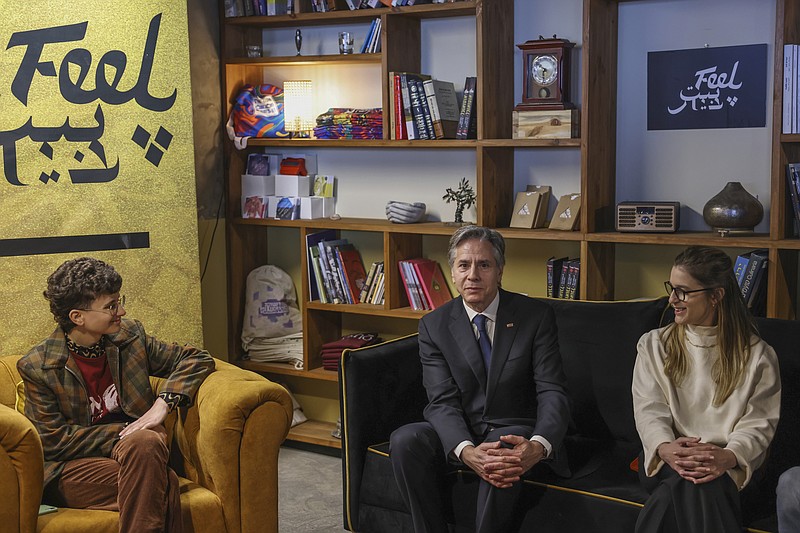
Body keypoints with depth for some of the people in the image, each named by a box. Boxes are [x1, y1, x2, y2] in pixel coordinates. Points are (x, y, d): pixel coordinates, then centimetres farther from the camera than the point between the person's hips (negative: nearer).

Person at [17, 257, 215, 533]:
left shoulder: (129, 336, 4)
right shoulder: (37, 367, -6)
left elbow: (197, 359, 9)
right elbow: (53, 440, -8)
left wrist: (163, 403, -7)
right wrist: (123, 432, -12)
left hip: (136, 449, 4)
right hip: (71, 467, -4)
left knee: (144, 443, -35)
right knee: (162, 483, -33)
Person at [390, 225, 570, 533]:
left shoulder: (536, 317, -4)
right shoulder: (434, 326, 0)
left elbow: (552, 393, -11)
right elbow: (442, 401, -10)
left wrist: (538, 446, -34)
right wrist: (466, 450, -33)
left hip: (515, 432, -2)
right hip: (459, 435, 2)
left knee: (503, 463, -37)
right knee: (404, 441, -27)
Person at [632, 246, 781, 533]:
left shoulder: (757, 355, 5)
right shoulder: (654, 345, 11)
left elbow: (759, 423, -2)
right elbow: (649, 409, 1)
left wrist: (727, 457, -25)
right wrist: (666, 448, -23)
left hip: (728, 466, -1)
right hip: (667, 458, 1)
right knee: (691, 483, -37)